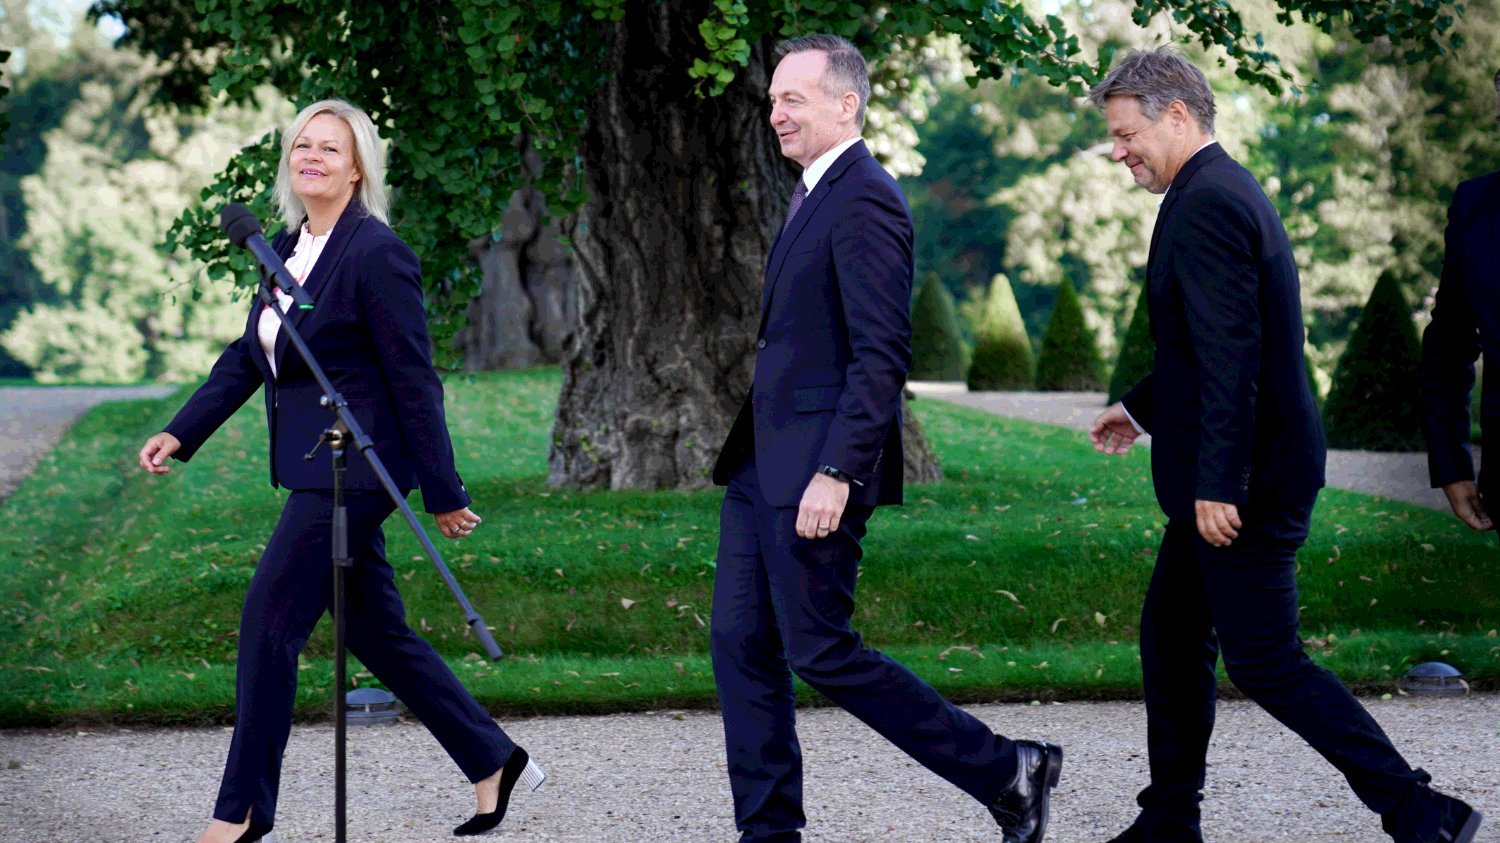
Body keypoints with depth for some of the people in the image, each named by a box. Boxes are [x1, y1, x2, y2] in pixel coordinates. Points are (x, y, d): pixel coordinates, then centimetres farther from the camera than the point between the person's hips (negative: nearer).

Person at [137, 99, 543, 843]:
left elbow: (414, 381, -14)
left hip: (351, 470, -9)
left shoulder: (377, 255, -14)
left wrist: (442, 494, -12)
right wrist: (180, 433, 7)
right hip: (312, 469, 9)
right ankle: (493, 762, 24)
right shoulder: (287, 248, 11)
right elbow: (247, 356, 17)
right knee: (375, 632, 13)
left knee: (269, 621, -7)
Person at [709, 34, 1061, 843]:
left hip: (816, 469, -10)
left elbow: (882, 353, -21)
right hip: (763, 465, 10)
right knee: (740, 643, 8)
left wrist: (836, 473, -25)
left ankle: (1006, 774, 4)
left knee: (822, 653, -6)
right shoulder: (814, 194, 16)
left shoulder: (864, 201, -15)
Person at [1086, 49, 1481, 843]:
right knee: (1169, 638, 16)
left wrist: (1217, 483, -25)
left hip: (1246, 480, -11)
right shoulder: (1228, 191, 15)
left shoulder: (1206, 204, -18)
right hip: (1222, 476, 11)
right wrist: (1141, 406, 31)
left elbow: (1231, 354, -25)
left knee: (1265, 662, -6)